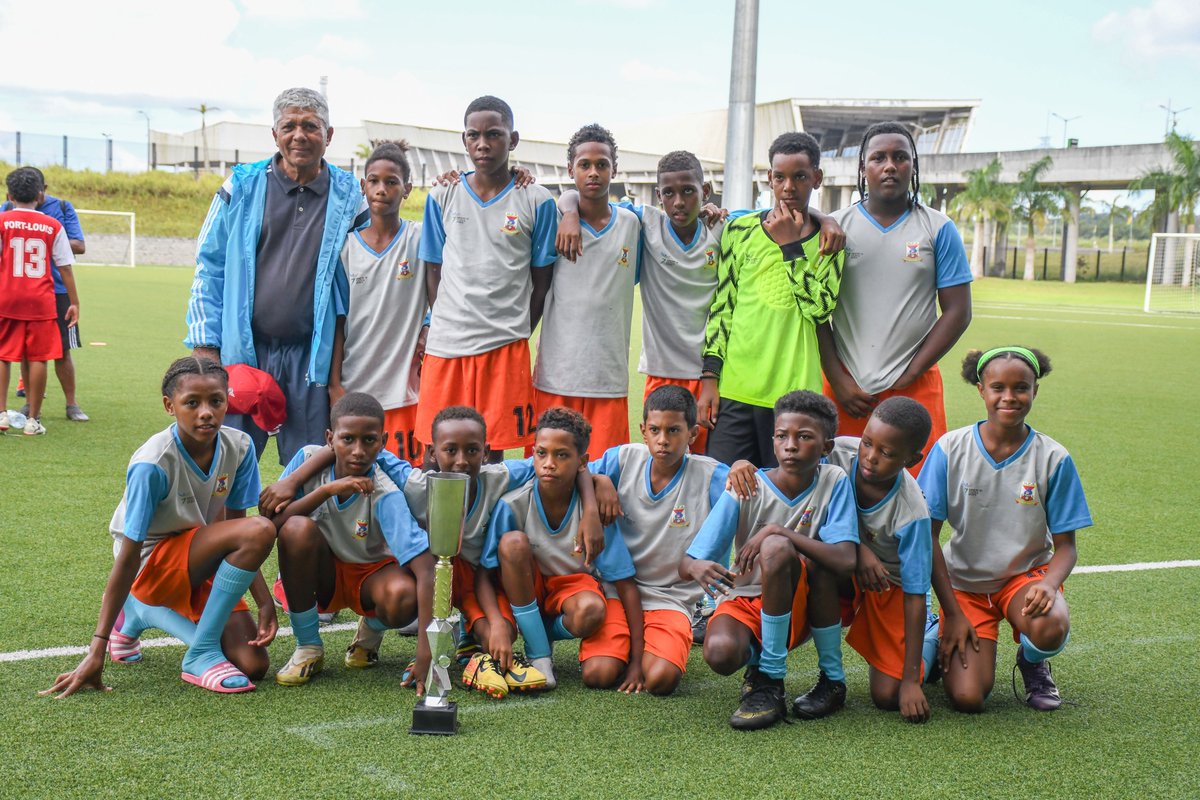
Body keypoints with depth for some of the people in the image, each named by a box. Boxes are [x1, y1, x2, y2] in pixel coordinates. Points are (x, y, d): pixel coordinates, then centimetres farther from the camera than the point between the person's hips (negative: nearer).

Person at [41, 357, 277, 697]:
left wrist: (264, 601, -9)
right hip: (152, 566, -7)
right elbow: (128, 558, -22)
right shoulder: (152, 465, -25)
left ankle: (140, 612, 13)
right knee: (260, 530, -30)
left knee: (253, 666, -8)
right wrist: (97, 650, -22)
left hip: (199, 561, 7)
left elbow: (235, 529, 1)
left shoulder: (238, 447, -9)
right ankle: (202, 654, -17)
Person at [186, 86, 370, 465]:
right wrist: (205, 343, -1)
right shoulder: (241, 187, 3)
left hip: (311, 358, 1)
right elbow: (209, 267, 7)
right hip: (241, 352, 0)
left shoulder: (349, 196, 5)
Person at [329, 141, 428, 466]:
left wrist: (430, 329, -9)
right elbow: (337, 320, 6)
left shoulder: (421, 240, 1)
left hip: (404, 387, -1)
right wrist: (334, 383, 1)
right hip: (355, 388, 1)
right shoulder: (347, 246, 5)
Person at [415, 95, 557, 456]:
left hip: (505, 346, -1)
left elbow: (541, 280, 6)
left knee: (493, 452, 1)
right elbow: (434, 273, 11)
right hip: (445, 345, 2)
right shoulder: (442, 197, 8)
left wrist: (517, 333, 2)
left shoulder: (536, 201, 2)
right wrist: (437, 328, 2)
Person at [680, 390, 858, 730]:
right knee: (720, 652, -36)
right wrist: (698, 568, -35)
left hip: (796, 605, 0)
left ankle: (769, 680, -20)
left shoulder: (834, 482, -7)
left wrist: (778, 531, -26)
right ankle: (757, 654, 5)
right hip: (743, 599, 0)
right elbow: (685, 564, -10)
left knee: (775, 546, -33)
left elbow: (845, 561, -21)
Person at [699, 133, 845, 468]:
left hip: (796, 393, -1)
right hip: (734, 389, 1)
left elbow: (820, 308, -8)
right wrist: (710, 377, 3)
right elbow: (721, 304, 9)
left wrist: (790, 245, -8)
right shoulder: (740, 229, 8)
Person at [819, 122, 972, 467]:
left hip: (915, 389, -1)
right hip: (843, 387, 1)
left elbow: (958, 312, 2)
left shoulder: (939, 229, 5)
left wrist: (909, 376, -5)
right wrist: (838, 380, -4)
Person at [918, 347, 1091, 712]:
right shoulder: (950, 449, -10)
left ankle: (1031, 661, 4)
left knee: (1051, 629, -35)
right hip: (965, 580, 0)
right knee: (967, 699, -17)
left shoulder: (1053, 458, -8)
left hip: (1026, 574, 1)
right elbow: (928, 537, -6)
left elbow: (1065, 545, -3)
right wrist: (952, 613, -10)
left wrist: (1048, 584, -25)